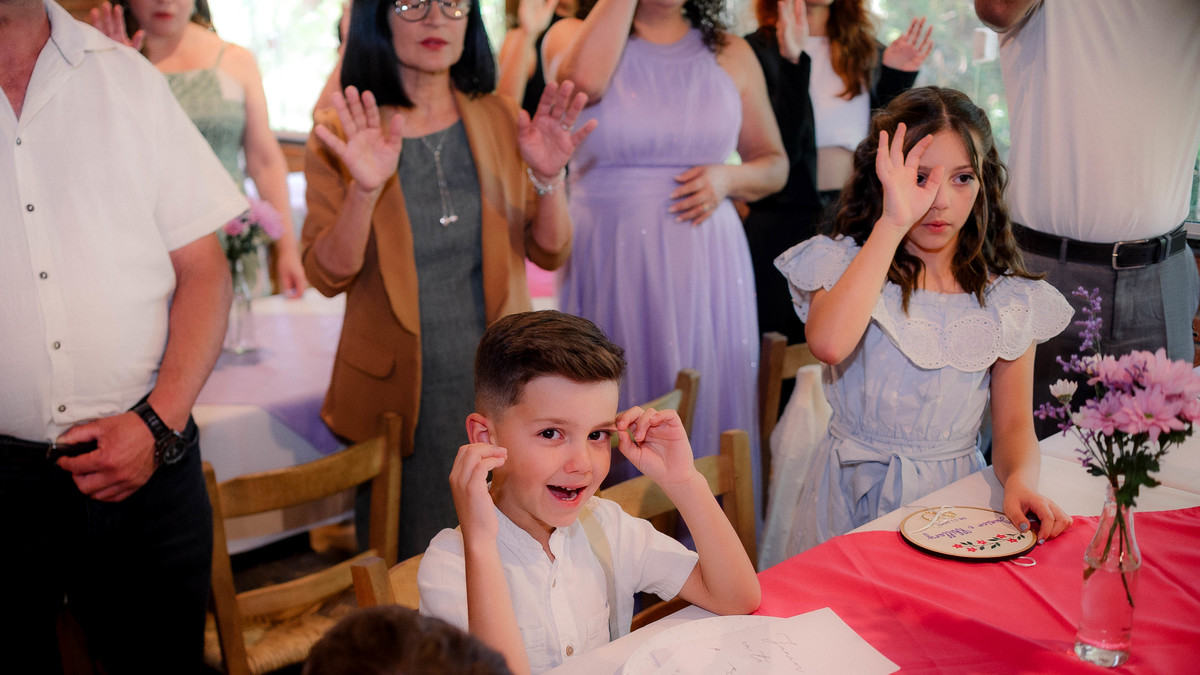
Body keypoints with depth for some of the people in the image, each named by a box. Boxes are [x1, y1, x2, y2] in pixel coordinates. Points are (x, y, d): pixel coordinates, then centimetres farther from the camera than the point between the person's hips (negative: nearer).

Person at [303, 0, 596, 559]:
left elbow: (549, 253, 4)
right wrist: (366, 191, -26)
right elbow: (327, 276, -10)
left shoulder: (500, 120, 3)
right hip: (396, 392, -2)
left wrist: (549, 178, -14)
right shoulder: (341, 134, -4)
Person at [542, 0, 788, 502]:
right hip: (610, 267, -2)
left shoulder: (731, 55, 12)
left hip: (706, 271, 2)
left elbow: (774, 164, 17)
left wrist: (729, 179, -4)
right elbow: (583, 79, -20)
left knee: (707, 412, 2)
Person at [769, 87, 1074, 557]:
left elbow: (1013, 425, 5)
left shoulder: (1010, 300, 5)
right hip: (853, 502, -2)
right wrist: (893, 223, -24)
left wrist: (1020, 481, -18)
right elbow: (829, 344, -26)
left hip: (954, 500, 2)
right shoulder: (845, 264, -3)